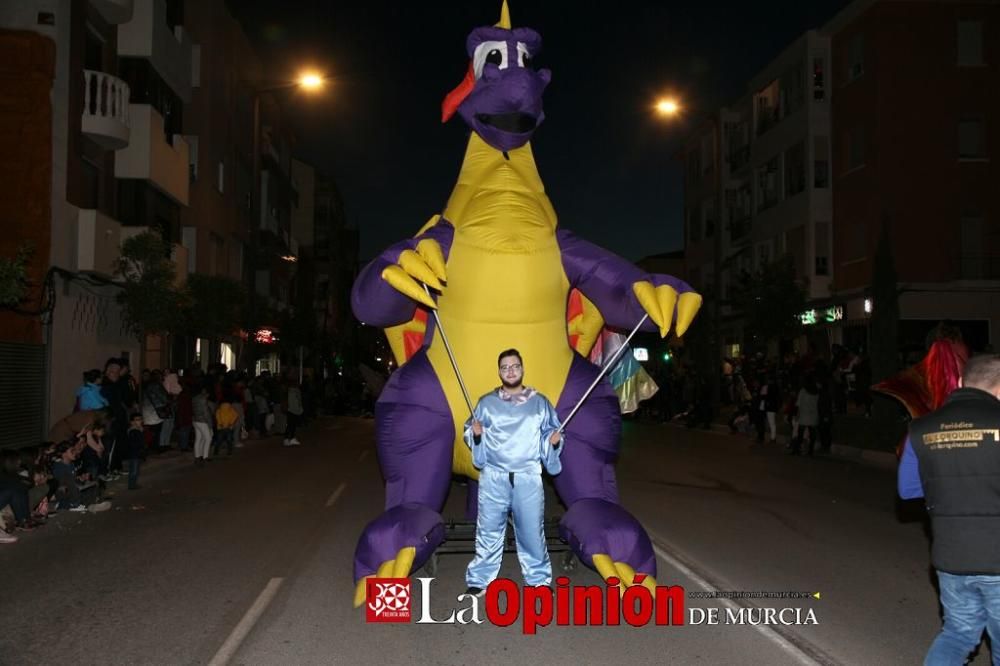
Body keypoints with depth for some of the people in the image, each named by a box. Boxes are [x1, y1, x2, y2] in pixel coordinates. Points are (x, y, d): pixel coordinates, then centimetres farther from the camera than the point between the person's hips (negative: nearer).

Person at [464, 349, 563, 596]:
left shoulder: (539, 402, 5)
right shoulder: (486, 402, 6)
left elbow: (550, 434, 13)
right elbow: (471, 436, 12)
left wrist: (554, 441, -9)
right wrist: (475, 433, -10)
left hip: (528, 478, 0)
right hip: (493, 478, 0)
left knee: (532, 531, 5)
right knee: (488, 531, 5)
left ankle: (539, 579, 19)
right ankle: (479, 580, 15)